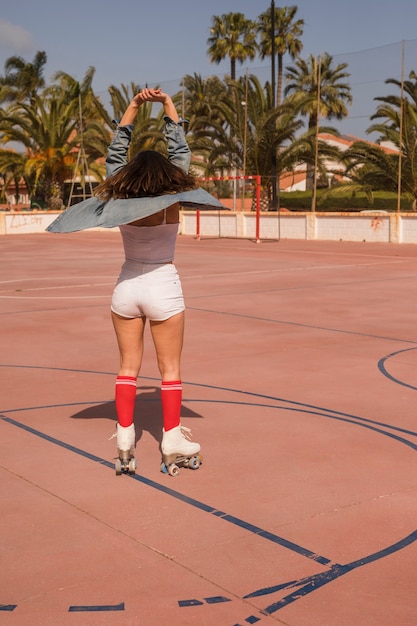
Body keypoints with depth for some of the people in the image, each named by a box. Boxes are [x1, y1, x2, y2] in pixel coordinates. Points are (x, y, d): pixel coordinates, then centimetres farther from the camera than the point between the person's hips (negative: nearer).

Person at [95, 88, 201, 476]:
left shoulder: (120, 201, -7)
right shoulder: (171, 202, -13)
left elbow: (115, 152, 2)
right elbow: (180, 151, -5)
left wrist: (134, 105, 3)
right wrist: (168, 105, 2)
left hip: (127, 287, 3)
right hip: (163, 287, -3)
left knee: (128, 366, 9)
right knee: (169, 367, 6)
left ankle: (125, 442, 10)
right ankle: (172, 441, 10)